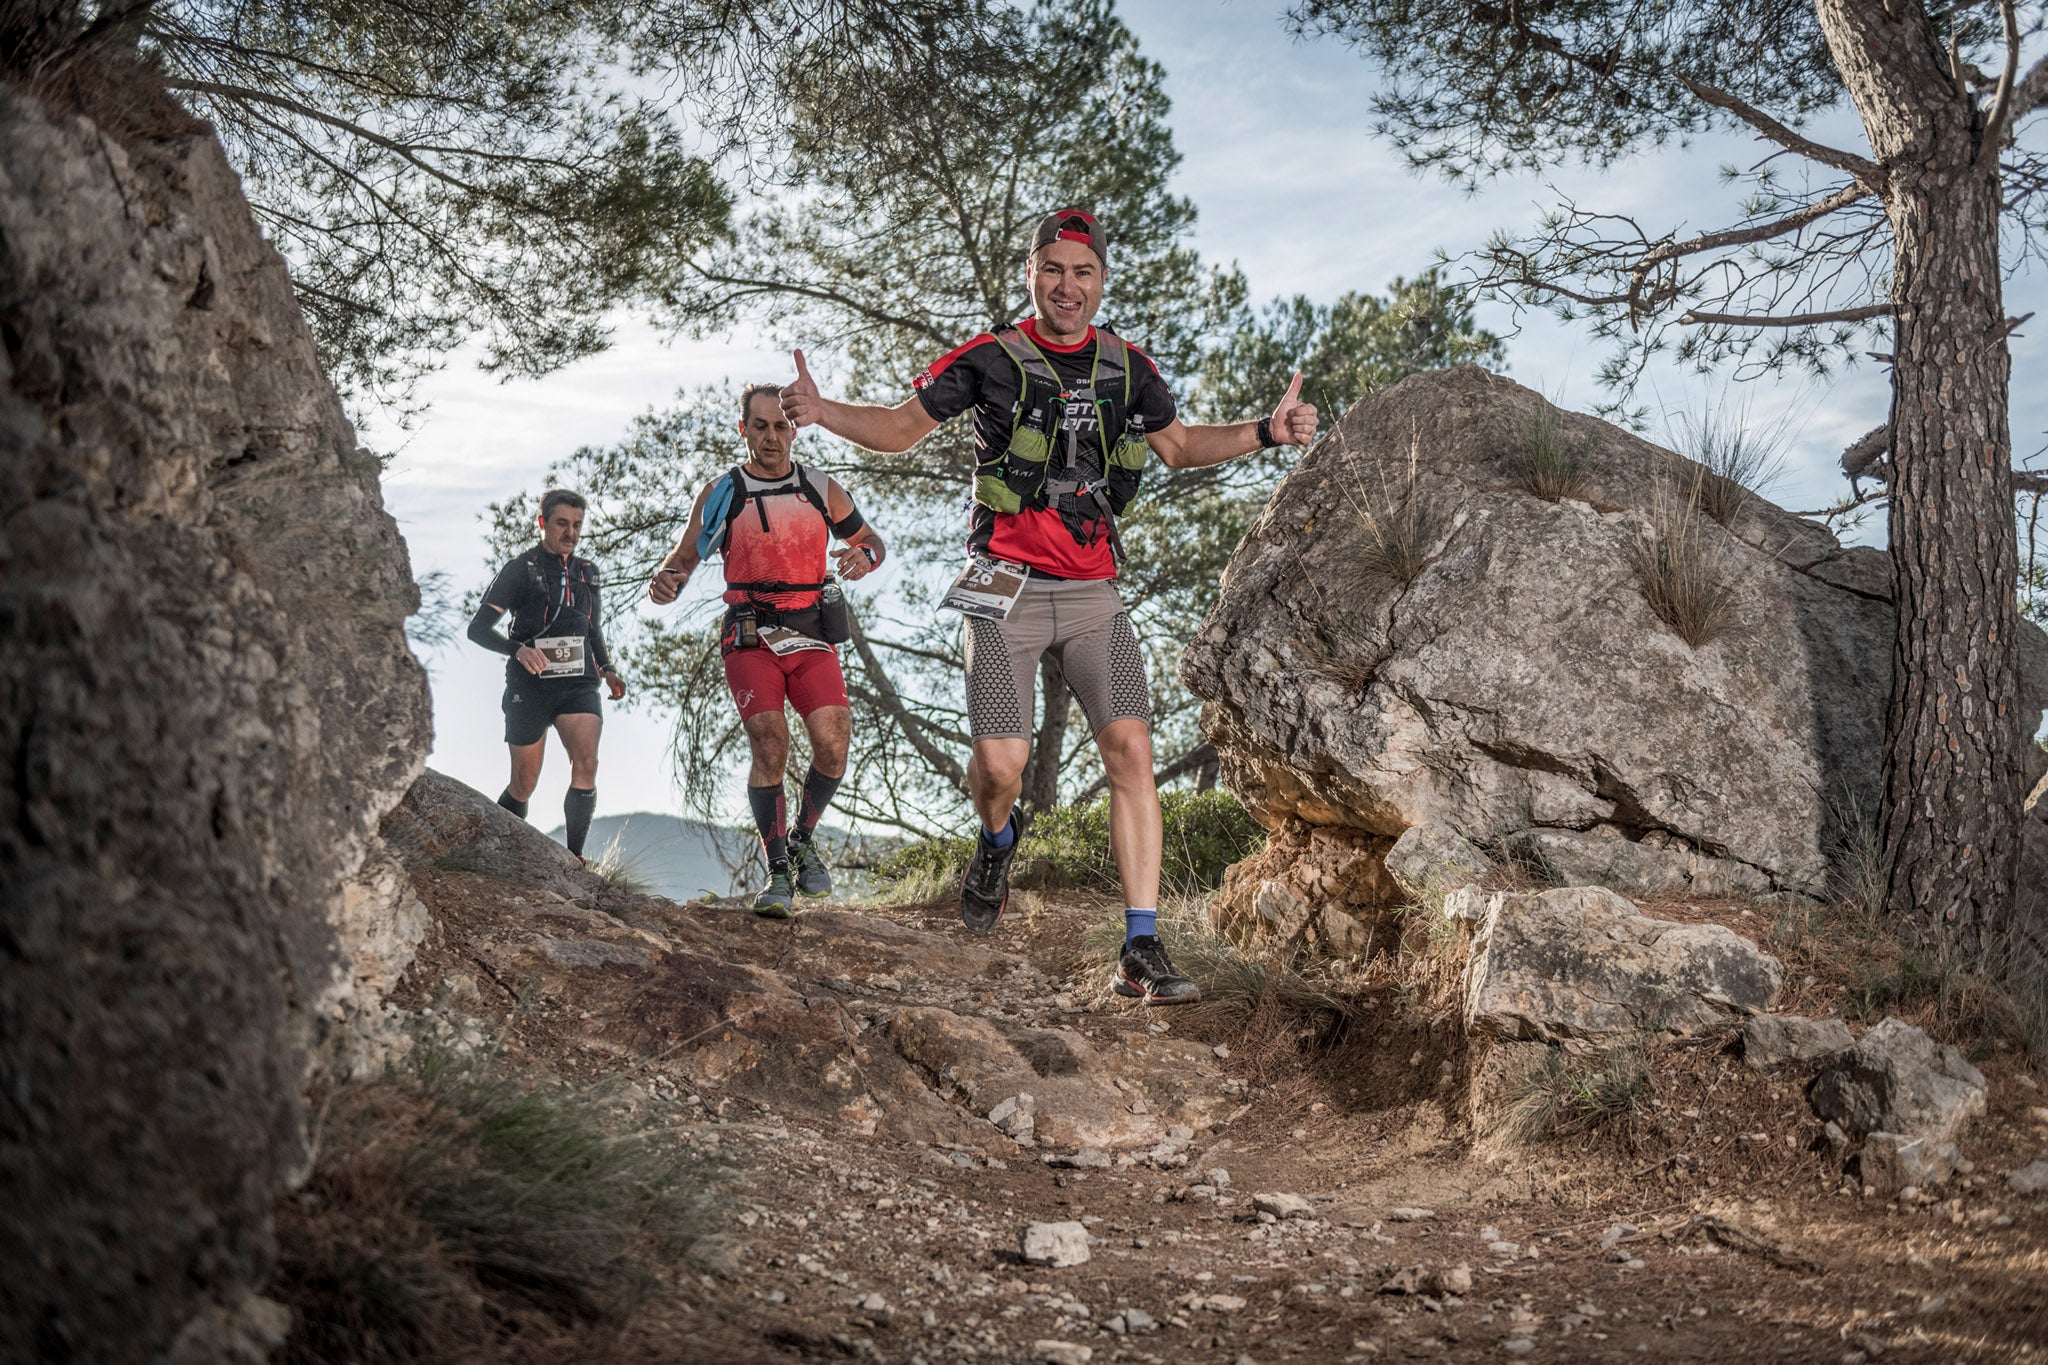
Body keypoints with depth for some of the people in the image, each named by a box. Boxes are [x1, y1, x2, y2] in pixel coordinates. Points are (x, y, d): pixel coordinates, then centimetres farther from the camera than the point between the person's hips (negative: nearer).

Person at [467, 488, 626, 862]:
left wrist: (606, 670, 8)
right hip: (529, 687, -3)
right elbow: (478, 628, -9)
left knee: (586, 764, -20)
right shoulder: (520, 570, -2)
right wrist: (518, 649, -27)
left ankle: (573, 858, -17)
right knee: (524, 783, 4)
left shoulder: (587, 573, 14)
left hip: (578, 684, 3)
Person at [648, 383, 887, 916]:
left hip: (812, 636, 2)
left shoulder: (821, 489, 6)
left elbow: (871, 540, 17)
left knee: (832, 742, -16)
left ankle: (803, 839, 11)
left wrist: (863, 557, -8)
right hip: (750, 638, -1)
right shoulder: (721, 494, 3)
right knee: (770, 748, -18)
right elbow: (685, 556, 8)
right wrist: (665, 580, -16)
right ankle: (778, 873, -6)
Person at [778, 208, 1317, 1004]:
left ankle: (1141, 953, -8)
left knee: (1130, 750, -12)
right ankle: (997, 845, 28)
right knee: (1001, 763, -12)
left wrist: (1268, 432, 9)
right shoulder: (990, 359, -3)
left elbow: (1179, 446, 23)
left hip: (1093, 595, 3)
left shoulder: (1127, 368, 8)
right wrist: (821, 413, -11)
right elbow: (902, 428, 6)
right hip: (1007, 590, -2)